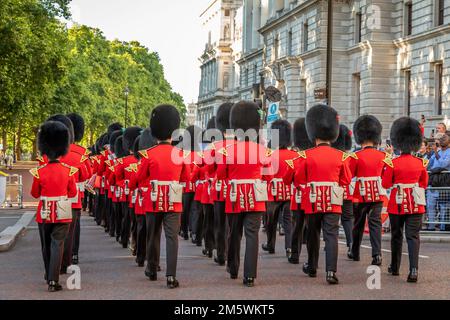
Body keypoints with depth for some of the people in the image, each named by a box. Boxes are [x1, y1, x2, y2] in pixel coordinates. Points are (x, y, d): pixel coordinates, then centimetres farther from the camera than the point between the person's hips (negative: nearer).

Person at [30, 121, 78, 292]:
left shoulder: (39, 172, -10)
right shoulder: (69, 170, -8)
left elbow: (35, 194, 2)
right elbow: (73, 193, 3)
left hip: (44, 213, 1)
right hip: (62, 214, -1)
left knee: (46, 245, 17)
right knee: (57, 244, -1)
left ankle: (49, 275, 33)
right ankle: (53, 280, -12)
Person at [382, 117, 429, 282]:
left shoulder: (392, 163, -10)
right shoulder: (421, 163, -1)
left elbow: (386, 184, -3)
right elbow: (424, 184, 9)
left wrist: (386, 168, 10)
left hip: (397, 204, -1)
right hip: (416, 204, 1)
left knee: (397, 236, 14)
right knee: (413, 236, -2)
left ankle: (395, 268, 27)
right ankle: (414, 269, -18)